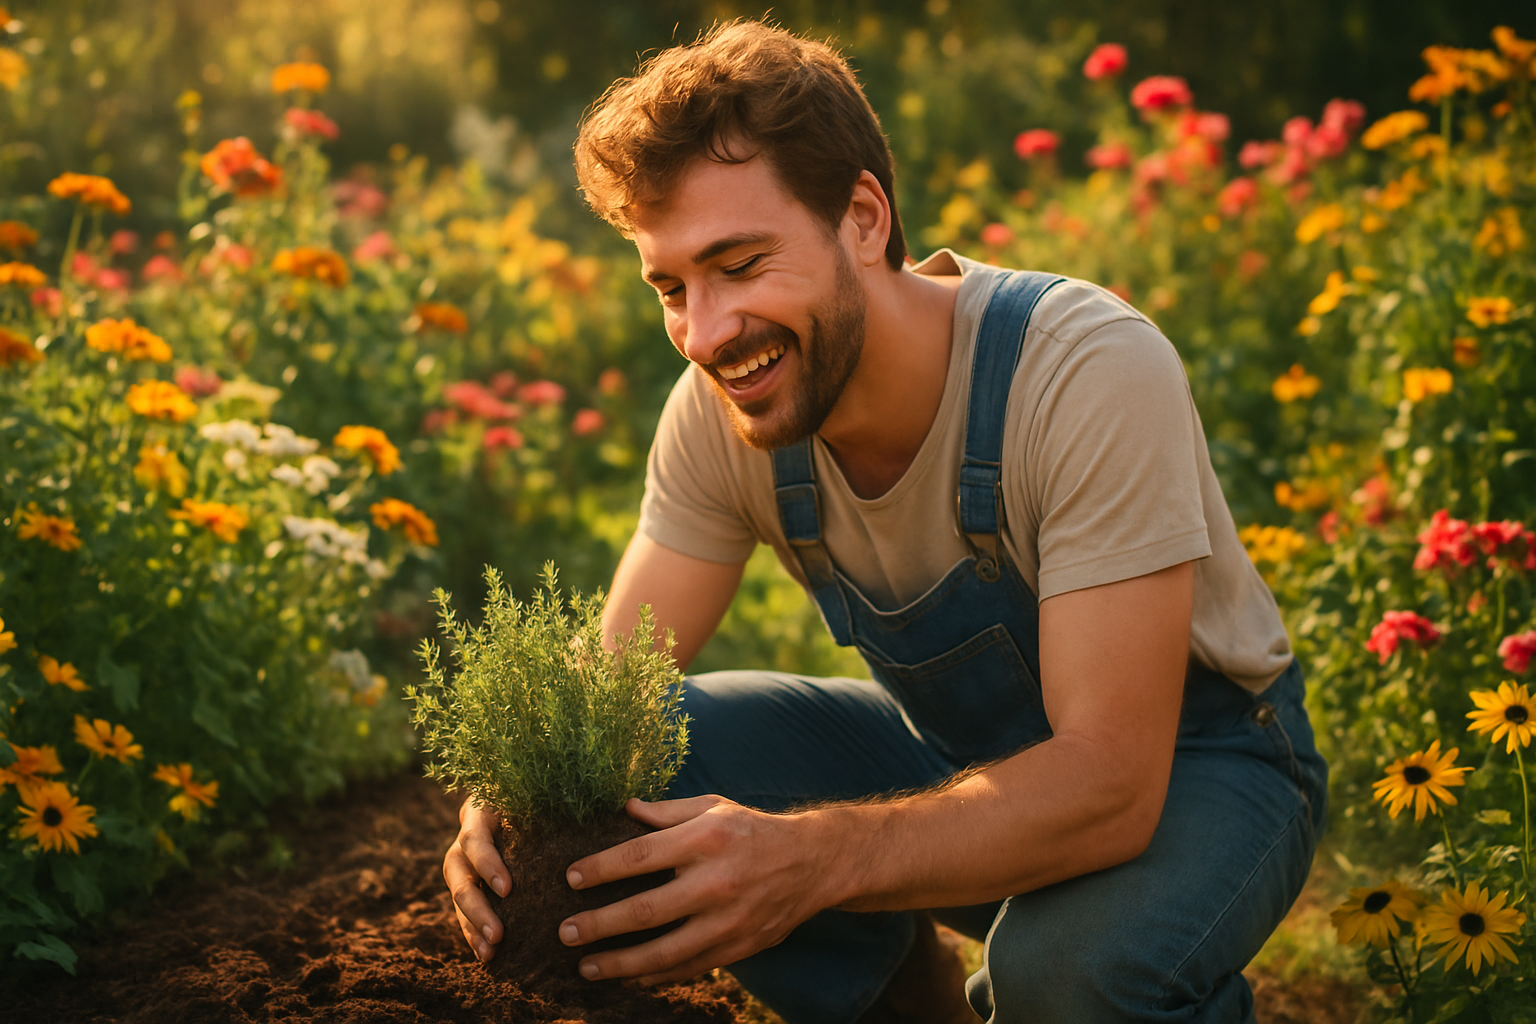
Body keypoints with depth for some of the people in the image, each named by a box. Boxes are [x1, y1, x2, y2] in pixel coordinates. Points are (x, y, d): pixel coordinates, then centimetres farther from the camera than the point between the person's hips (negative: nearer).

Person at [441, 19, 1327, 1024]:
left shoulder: (1095, 374, -32)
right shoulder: (721, 411, -15)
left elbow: (1110, 784, -36)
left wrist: (809, 858, -51)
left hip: (1197, 762, -5)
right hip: (961, 748, 5)